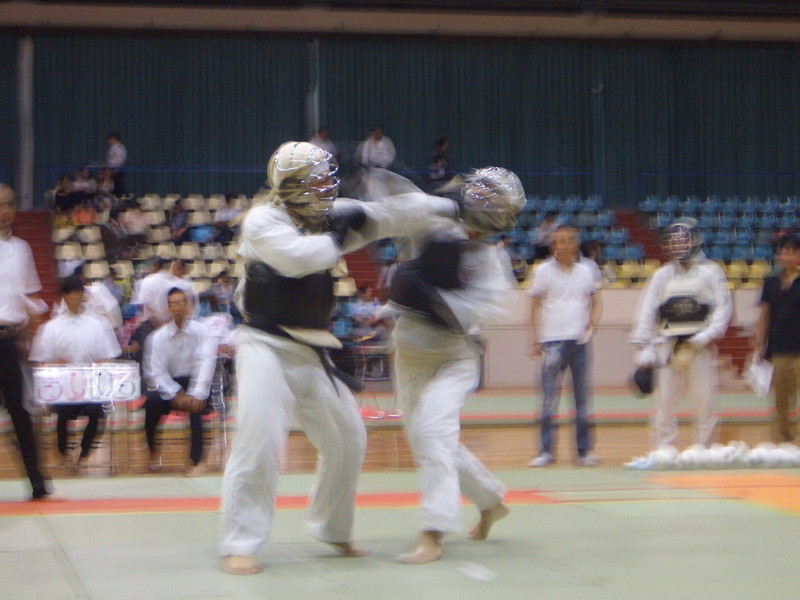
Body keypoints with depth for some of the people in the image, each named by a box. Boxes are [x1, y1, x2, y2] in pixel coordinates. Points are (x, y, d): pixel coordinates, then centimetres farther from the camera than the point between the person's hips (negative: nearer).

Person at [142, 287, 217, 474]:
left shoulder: (202, 331, -2)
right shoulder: (158, 337, 1)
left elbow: (205, 364, -13)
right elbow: (155, 372, -6)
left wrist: (197, 394, -27)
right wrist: (176, 394, -20)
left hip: (194, 383, -1)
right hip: (169, 385, 1)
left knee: (196, 404, -34)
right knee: (152, 401, -30)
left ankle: (197, 460, -25)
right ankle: (153, 451, -5)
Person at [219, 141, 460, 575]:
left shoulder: (332, 216, 6)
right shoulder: (262, 220, -13)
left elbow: (390, 217, 7)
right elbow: (296, 258, -30)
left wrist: (452, 205, 3)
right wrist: (339, 234, -17)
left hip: (310, 351, 7)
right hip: (267, 345, -7)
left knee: (347, 439, 13)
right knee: (259, 441, -18)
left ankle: (332, 530, 32)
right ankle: (239, 545, -9)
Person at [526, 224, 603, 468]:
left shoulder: (586, 271, 9)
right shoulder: (543, 271, 2)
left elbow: (595, 302, 14)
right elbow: (535, 306, 3)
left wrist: (592, 323, -6)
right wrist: (535, 340, -3)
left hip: (580, 340, 2)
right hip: (552, 340, -2)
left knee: (582, 397, 6)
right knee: (549, 398, -3)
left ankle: (584, 450, 12)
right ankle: (546, 450, 2)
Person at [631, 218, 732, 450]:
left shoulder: (711, 272, 3)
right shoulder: (661, 275, 9)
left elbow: (723, 308, -2)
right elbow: (646, 312, 7)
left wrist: (705, 337, -14)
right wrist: (643, 348, 0)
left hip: (700, 346, -2)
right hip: (667, 345, 2)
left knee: (706, 400, -1)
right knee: (665, 402, 1)